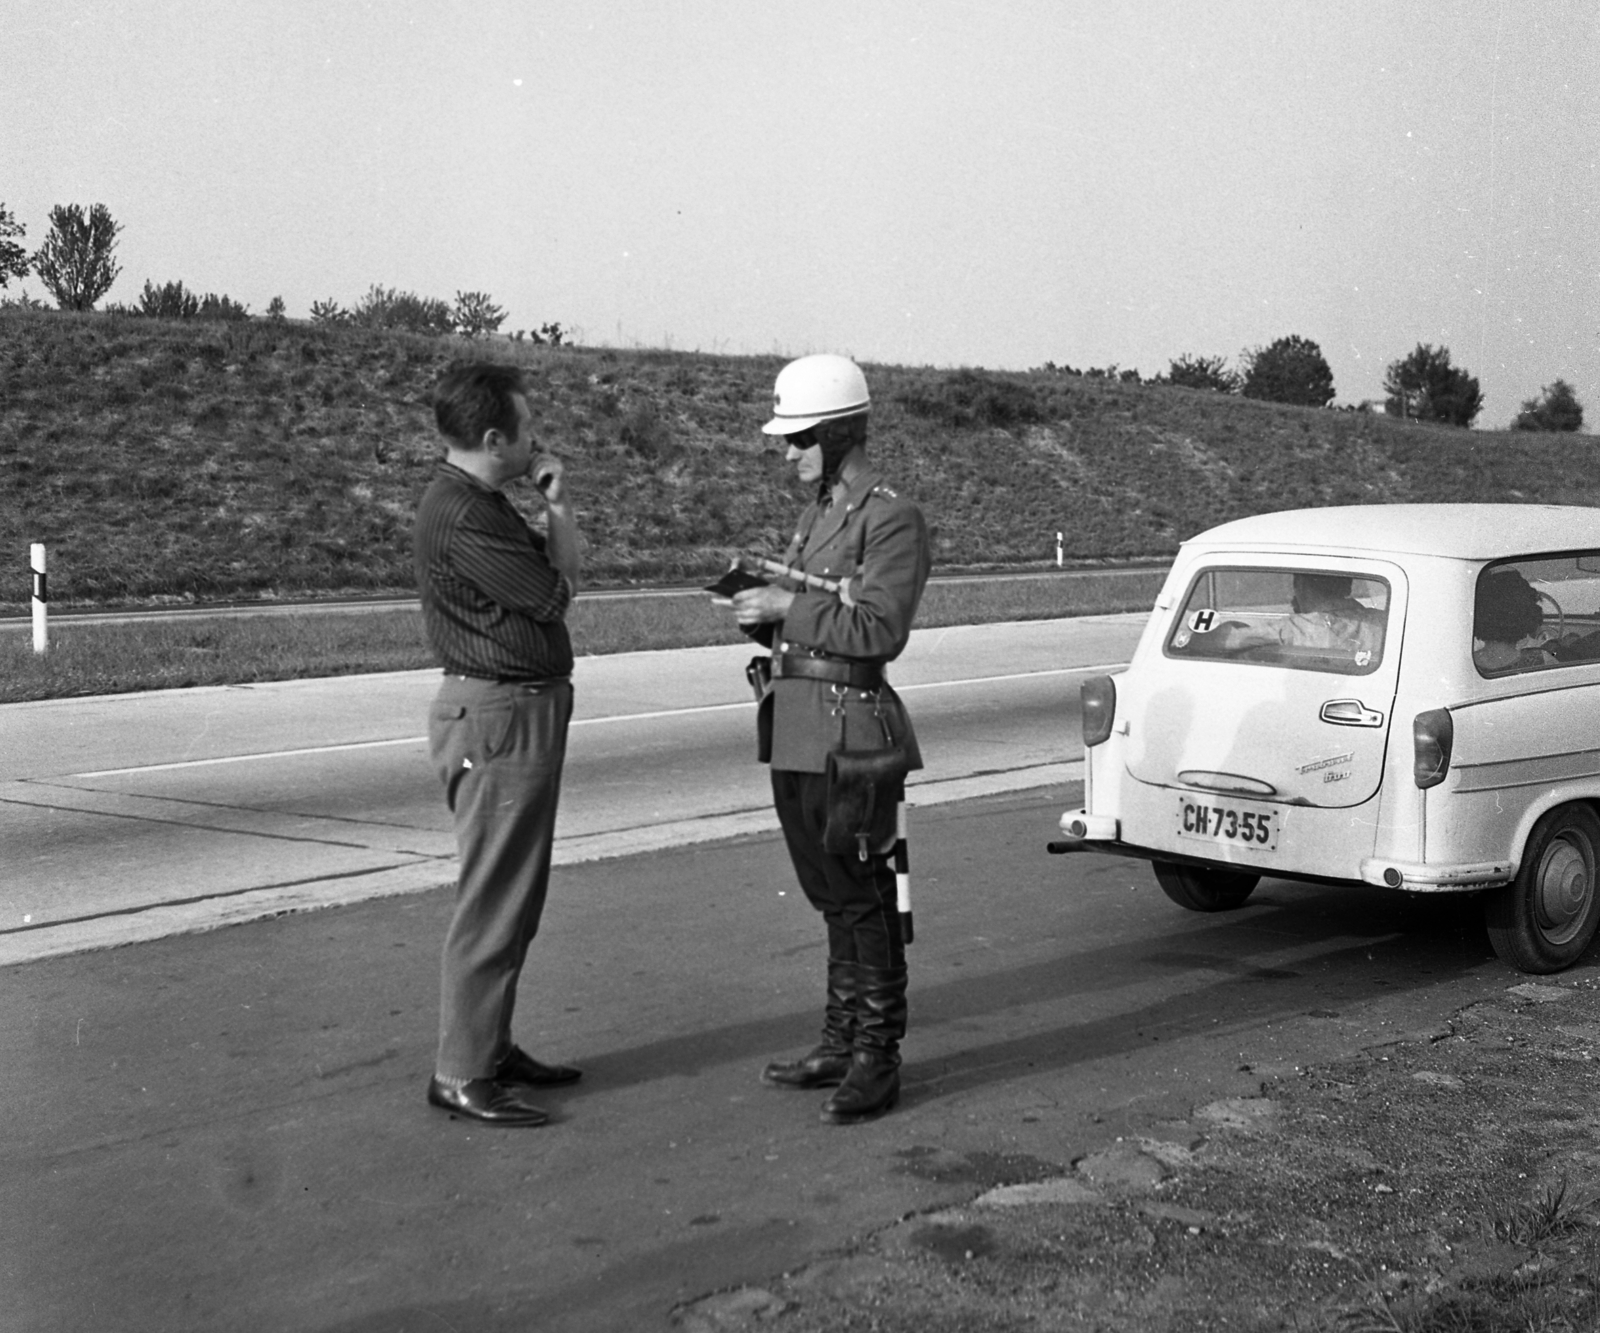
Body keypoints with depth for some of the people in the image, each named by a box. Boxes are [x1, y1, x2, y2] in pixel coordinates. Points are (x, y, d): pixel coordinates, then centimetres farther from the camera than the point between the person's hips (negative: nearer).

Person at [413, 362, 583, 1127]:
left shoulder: (484, 504, 14)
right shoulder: (459, 517, -19)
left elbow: (560, 577, 15)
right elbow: (554, 596, -14)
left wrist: (555, 509, 2)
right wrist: (559, 512, 2)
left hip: (527, 711, 11)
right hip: (496, 719, -11)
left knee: (515, 898, 16)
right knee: (492, 902, -6)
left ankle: (491, 1048, 26)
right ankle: (461, 1075, 2)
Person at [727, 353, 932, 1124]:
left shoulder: (891, 519, -11)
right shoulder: (817, 516, 16)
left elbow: (879, 630, -19)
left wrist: (787, 606, -18)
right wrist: (756, 608, 1)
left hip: (848, 730, -9)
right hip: (796, 727, 9)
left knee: (862, 899, -2)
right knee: (831, 897, 15)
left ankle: (877, 1062, 7)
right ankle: (841, 1046, 25)